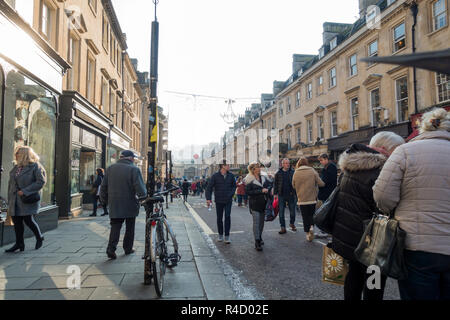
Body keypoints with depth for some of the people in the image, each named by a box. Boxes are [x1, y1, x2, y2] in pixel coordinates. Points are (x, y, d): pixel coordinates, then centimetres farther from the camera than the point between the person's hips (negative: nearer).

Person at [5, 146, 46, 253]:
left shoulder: (36, 166, -8)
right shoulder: (16, 167, 14)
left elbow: (41, 182, -16)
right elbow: (11, 183, 19)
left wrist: (25, 191, -19)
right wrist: (9, 200, 13)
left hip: (28, 199, -7)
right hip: (15, 200, 7)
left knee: (28, 220, -7)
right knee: (16, 221, 7)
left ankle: (39, 238, 18)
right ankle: (19, 244, 18)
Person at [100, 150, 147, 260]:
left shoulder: (110, 168, 5)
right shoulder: (134, 169, -11)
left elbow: (103, 187, 9)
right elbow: (141, 189, -18)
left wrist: (104, 200, 20)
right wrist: (143, 194, 3)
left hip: (114, 205, 3)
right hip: (130, 205, -3)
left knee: (115, 226, 9)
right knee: (130, 228, 12)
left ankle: (111, 247, -6)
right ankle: (128, 248, 21)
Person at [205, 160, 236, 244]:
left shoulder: (231, 176, 2)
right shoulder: (215, 176, -6)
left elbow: (234, 186, 13)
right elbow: (209, 188, -5)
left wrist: (231, 194, -3)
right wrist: (208, 198, -14)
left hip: (228, 200, 1)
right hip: (219, 201, -1)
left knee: (227, 217, -8)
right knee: (219, 218, 9)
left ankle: (227, 236, 0)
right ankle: (220, 235, 25)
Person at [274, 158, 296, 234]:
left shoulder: (293, 172, 1)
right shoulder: (278, 173, 3)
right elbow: (276, 184, 6)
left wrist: (295, 192, -4)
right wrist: (275, 193, 1)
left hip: (291, 195, 0)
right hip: (281, 195, 0)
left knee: (292, 211, 8)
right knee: (281, 212, 3)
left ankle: (292, 223, 33)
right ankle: (283, 228, 11)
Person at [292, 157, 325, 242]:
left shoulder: (296, 173, -3)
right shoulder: (312, 171, -6)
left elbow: (294, 186, 8)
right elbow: (321, 184, -5)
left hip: (301, 199, 0)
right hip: (312, 198, 0)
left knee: (305, 217, 9)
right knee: (312, 214, 18)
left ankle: (308, 234, 13)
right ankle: (311, 227, -5)